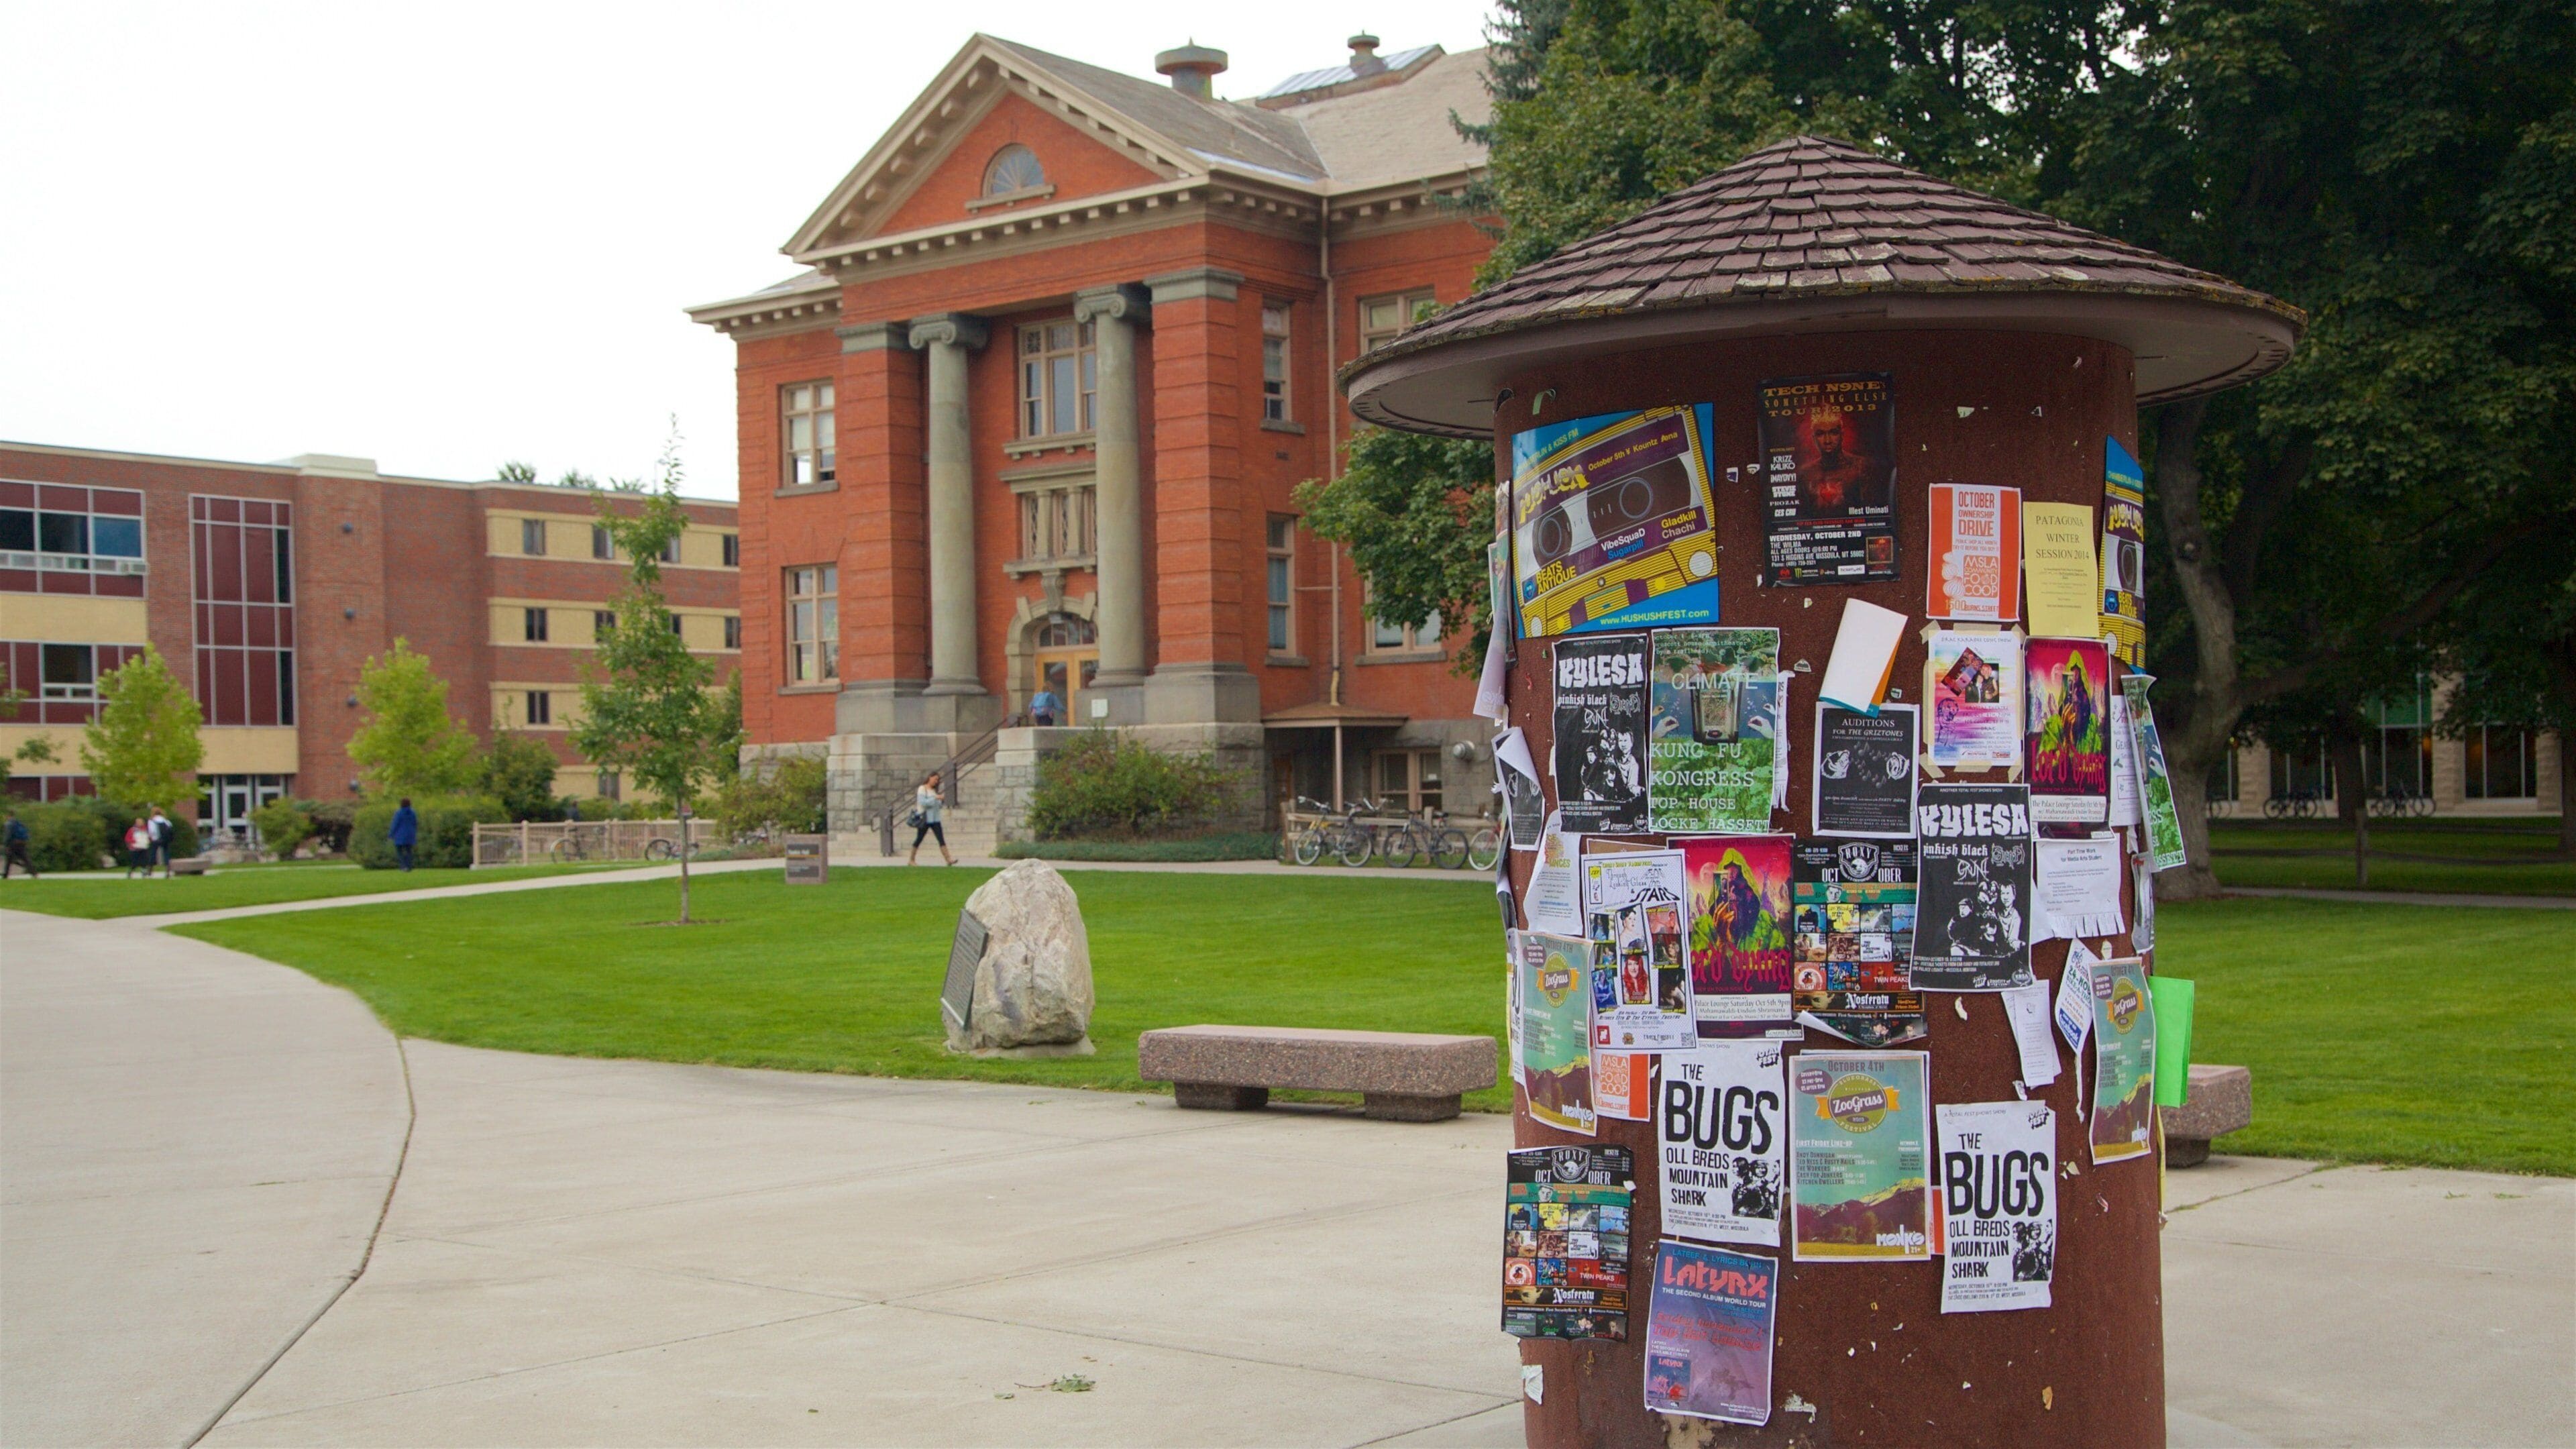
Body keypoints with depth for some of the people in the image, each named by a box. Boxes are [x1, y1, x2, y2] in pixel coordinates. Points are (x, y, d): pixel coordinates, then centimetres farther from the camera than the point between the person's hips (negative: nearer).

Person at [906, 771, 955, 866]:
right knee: (919, 840, 5)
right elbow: (923, 802, -20)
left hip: (935, 819, 6)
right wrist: (935, 798, -21)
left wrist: (942, 802, -5)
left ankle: (948, 859, -13)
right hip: (924, 819, -6)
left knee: (941, 839, -6)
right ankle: (911, 860, 18)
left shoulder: (934, 790, 13)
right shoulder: (922, 789, -6)